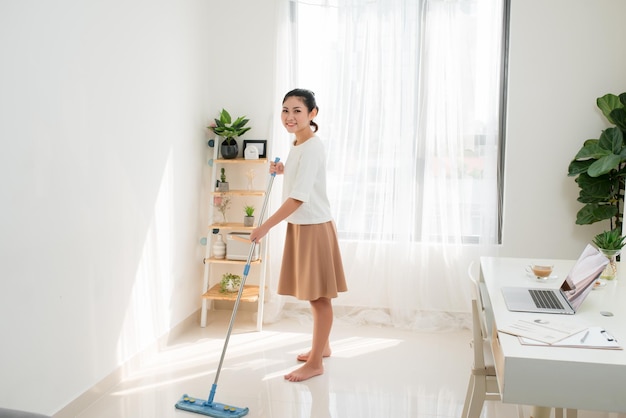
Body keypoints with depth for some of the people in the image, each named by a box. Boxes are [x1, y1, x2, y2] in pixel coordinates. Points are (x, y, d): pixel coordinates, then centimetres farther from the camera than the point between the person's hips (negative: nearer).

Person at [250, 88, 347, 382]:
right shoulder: (297, 145, 9)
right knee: (314, 295, 19)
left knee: (319, 296, 2)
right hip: (300, 226, 9)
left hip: (314, 228, -9)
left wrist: (266, 226, -27)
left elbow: (299, 197, -27)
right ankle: (322, 346, 36)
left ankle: (315, 363, 13)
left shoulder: (311, 148, -20)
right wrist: (283, 171, 6)